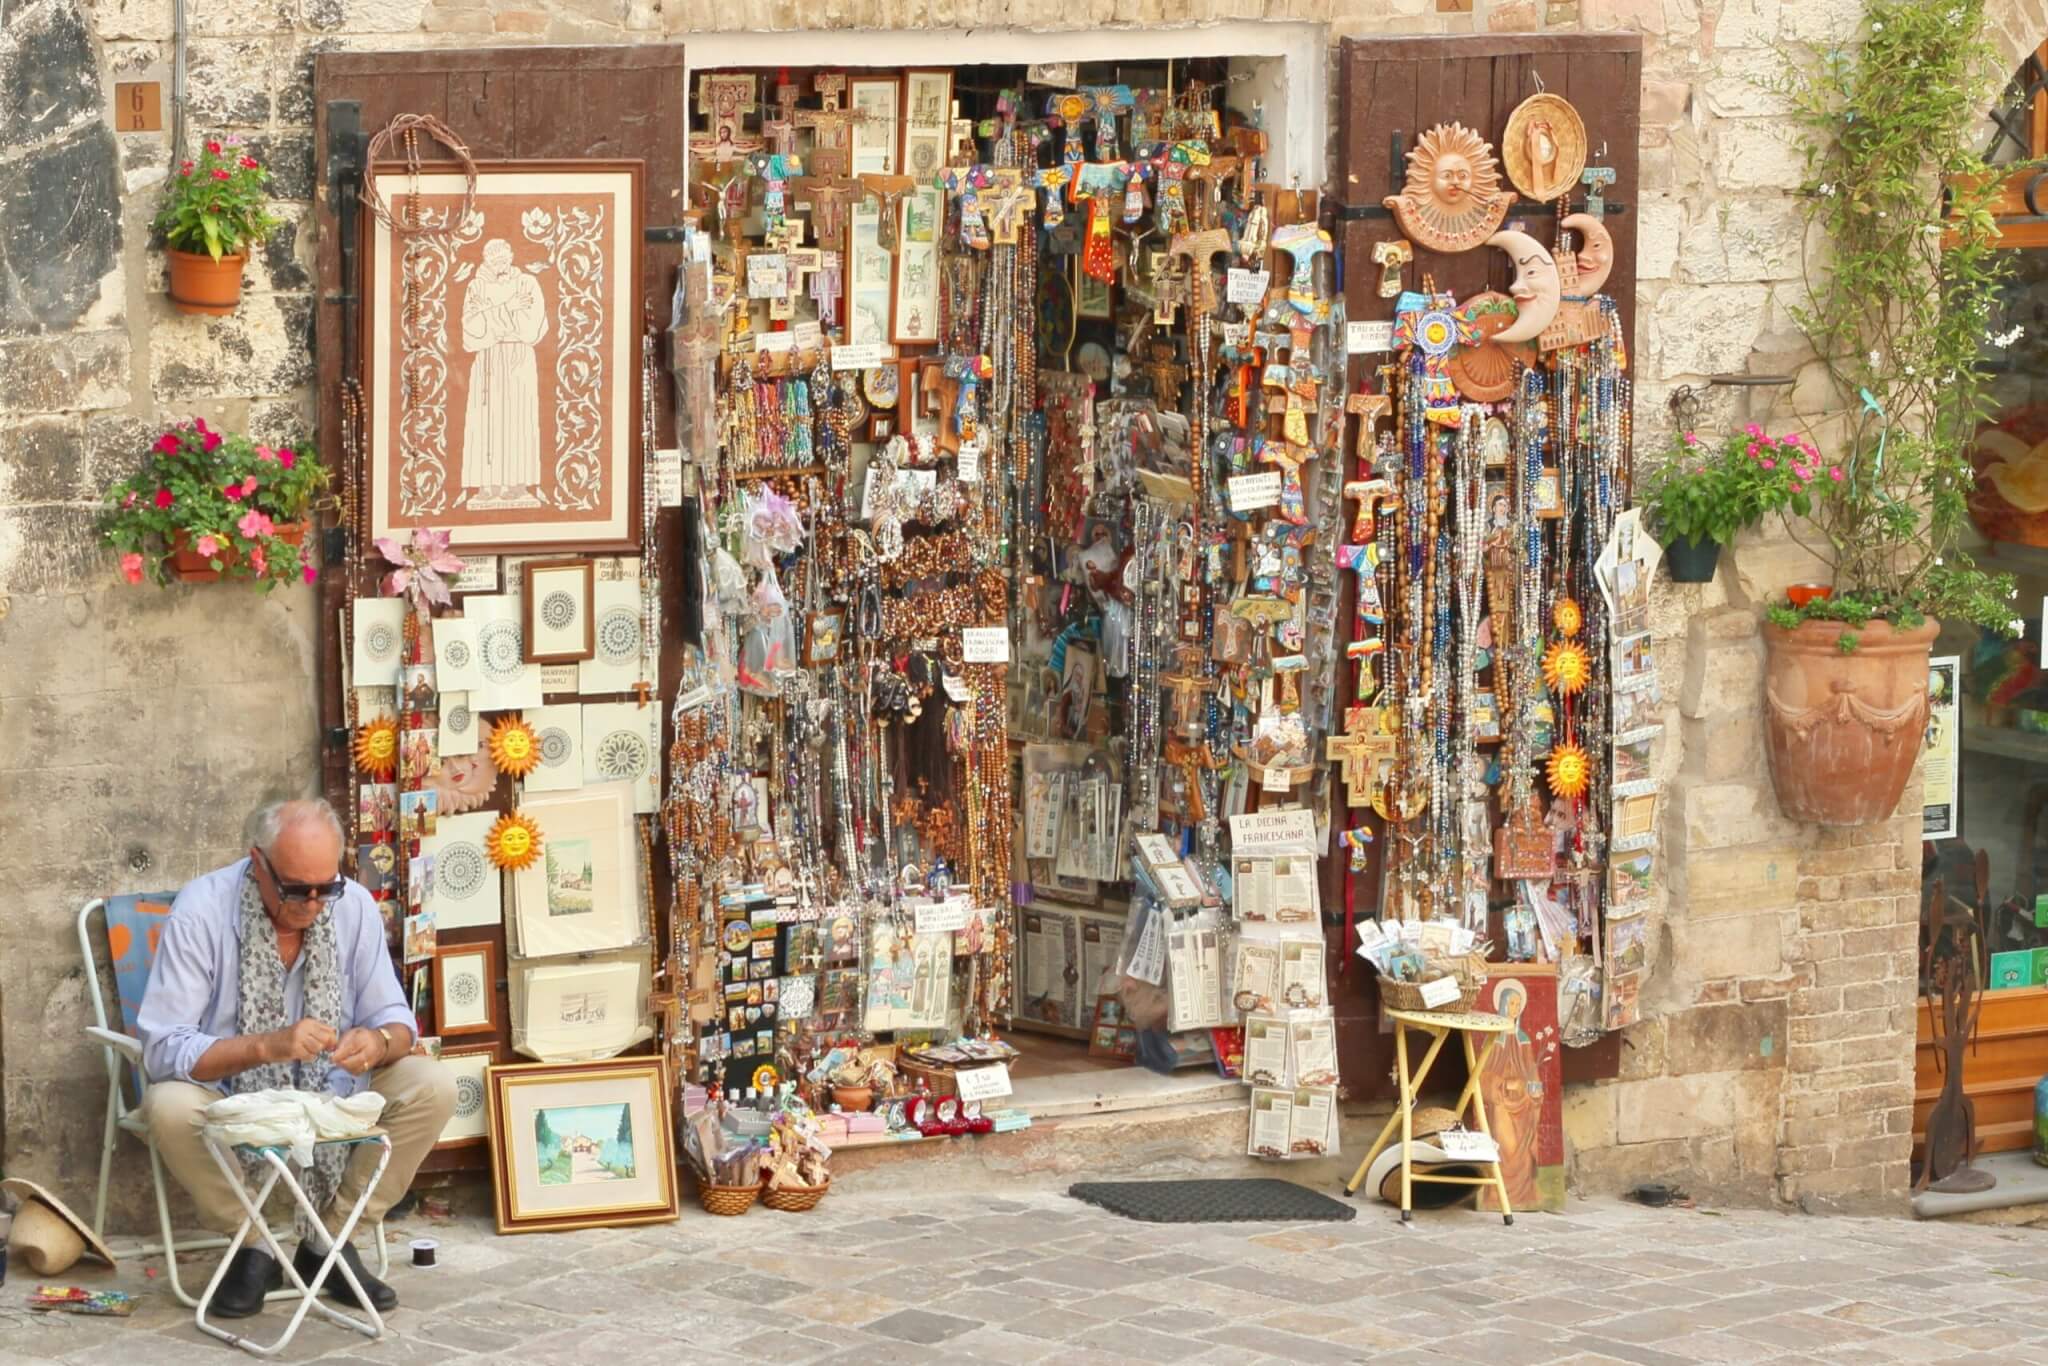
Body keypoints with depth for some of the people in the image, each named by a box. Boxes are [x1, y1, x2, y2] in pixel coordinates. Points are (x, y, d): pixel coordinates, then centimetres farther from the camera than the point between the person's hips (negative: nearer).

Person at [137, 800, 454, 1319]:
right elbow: (162, 1048, -24)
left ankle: (329, 1241, -4)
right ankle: (251, 1250, -10)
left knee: (434, 1087, -20)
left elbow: (394, 1019, -2)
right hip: (229, 1095, -3)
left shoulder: (353, 905, -8)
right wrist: (267, 1046, -37)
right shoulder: (201, 911, -19)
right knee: (169, 1107, -35)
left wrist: (379, 1042, -28)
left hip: (331, 1090, 3)